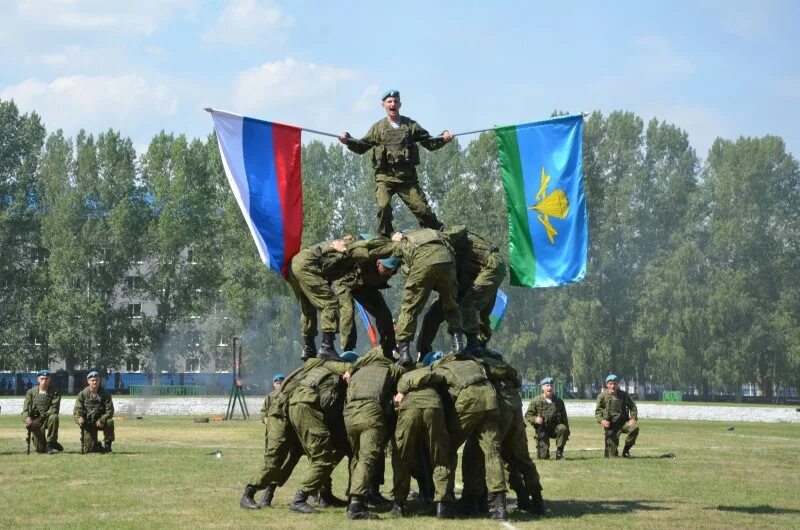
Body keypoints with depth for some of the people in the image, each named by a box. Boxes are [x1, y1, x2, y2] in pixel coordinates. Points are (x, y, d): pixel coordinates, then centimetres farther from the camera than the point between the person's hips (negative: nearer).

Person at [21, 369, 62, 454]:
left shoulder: (54, 393, -1)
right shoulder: (31, 392, 6)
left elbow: (54, 409, -14)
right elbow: (25, 409, -1)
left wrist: (40, 419, -25)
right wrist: (27, 417, -25)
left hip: (47, 420, 0)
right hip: (35, 422, 0)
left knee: (54, 417, -37)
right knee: (40, 449, -15)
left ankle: (51, 444, -22)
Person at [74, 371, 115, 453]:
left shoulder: (105, 393, -4)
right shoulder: (82, 394, -2)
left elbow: (110, 410, -9)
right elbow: (76, 410, -9)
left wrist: (102, 420, -27)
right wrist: (79, 418, -32)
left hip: (100, 422, 0)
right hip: (88, 424, 0)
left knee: (109, 422, -35)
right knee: (89, 449, -12)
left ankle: (107, 446, -14)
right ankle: (98, 446, 27)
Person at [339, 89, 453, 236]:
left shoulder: (410, 125, 11)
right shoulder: (378, 127, 12)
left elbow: (429, 143, 10)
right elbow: (362, 147, 12)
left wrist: (443, 139, -8)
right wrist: (348, 141, -6)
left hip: (407, 177, 0)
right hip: (385, 176, 0)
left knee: (422, 209, -2)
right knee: (383, 207, -23)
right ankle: (385, 238, -8)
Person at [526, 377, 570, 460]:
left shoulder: (558, 401, 4)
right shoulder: (536, 401, -4)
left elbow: (564, 417, 10)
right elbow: (528, 415, 0)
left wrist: (567, 431, 3)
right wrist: (535, 419, -21)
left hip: (555, 427, 2)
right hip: (542, 429, -2)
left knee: (562, 428, -34)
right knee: (544, 456, -13)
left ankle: (559, 453, -17)